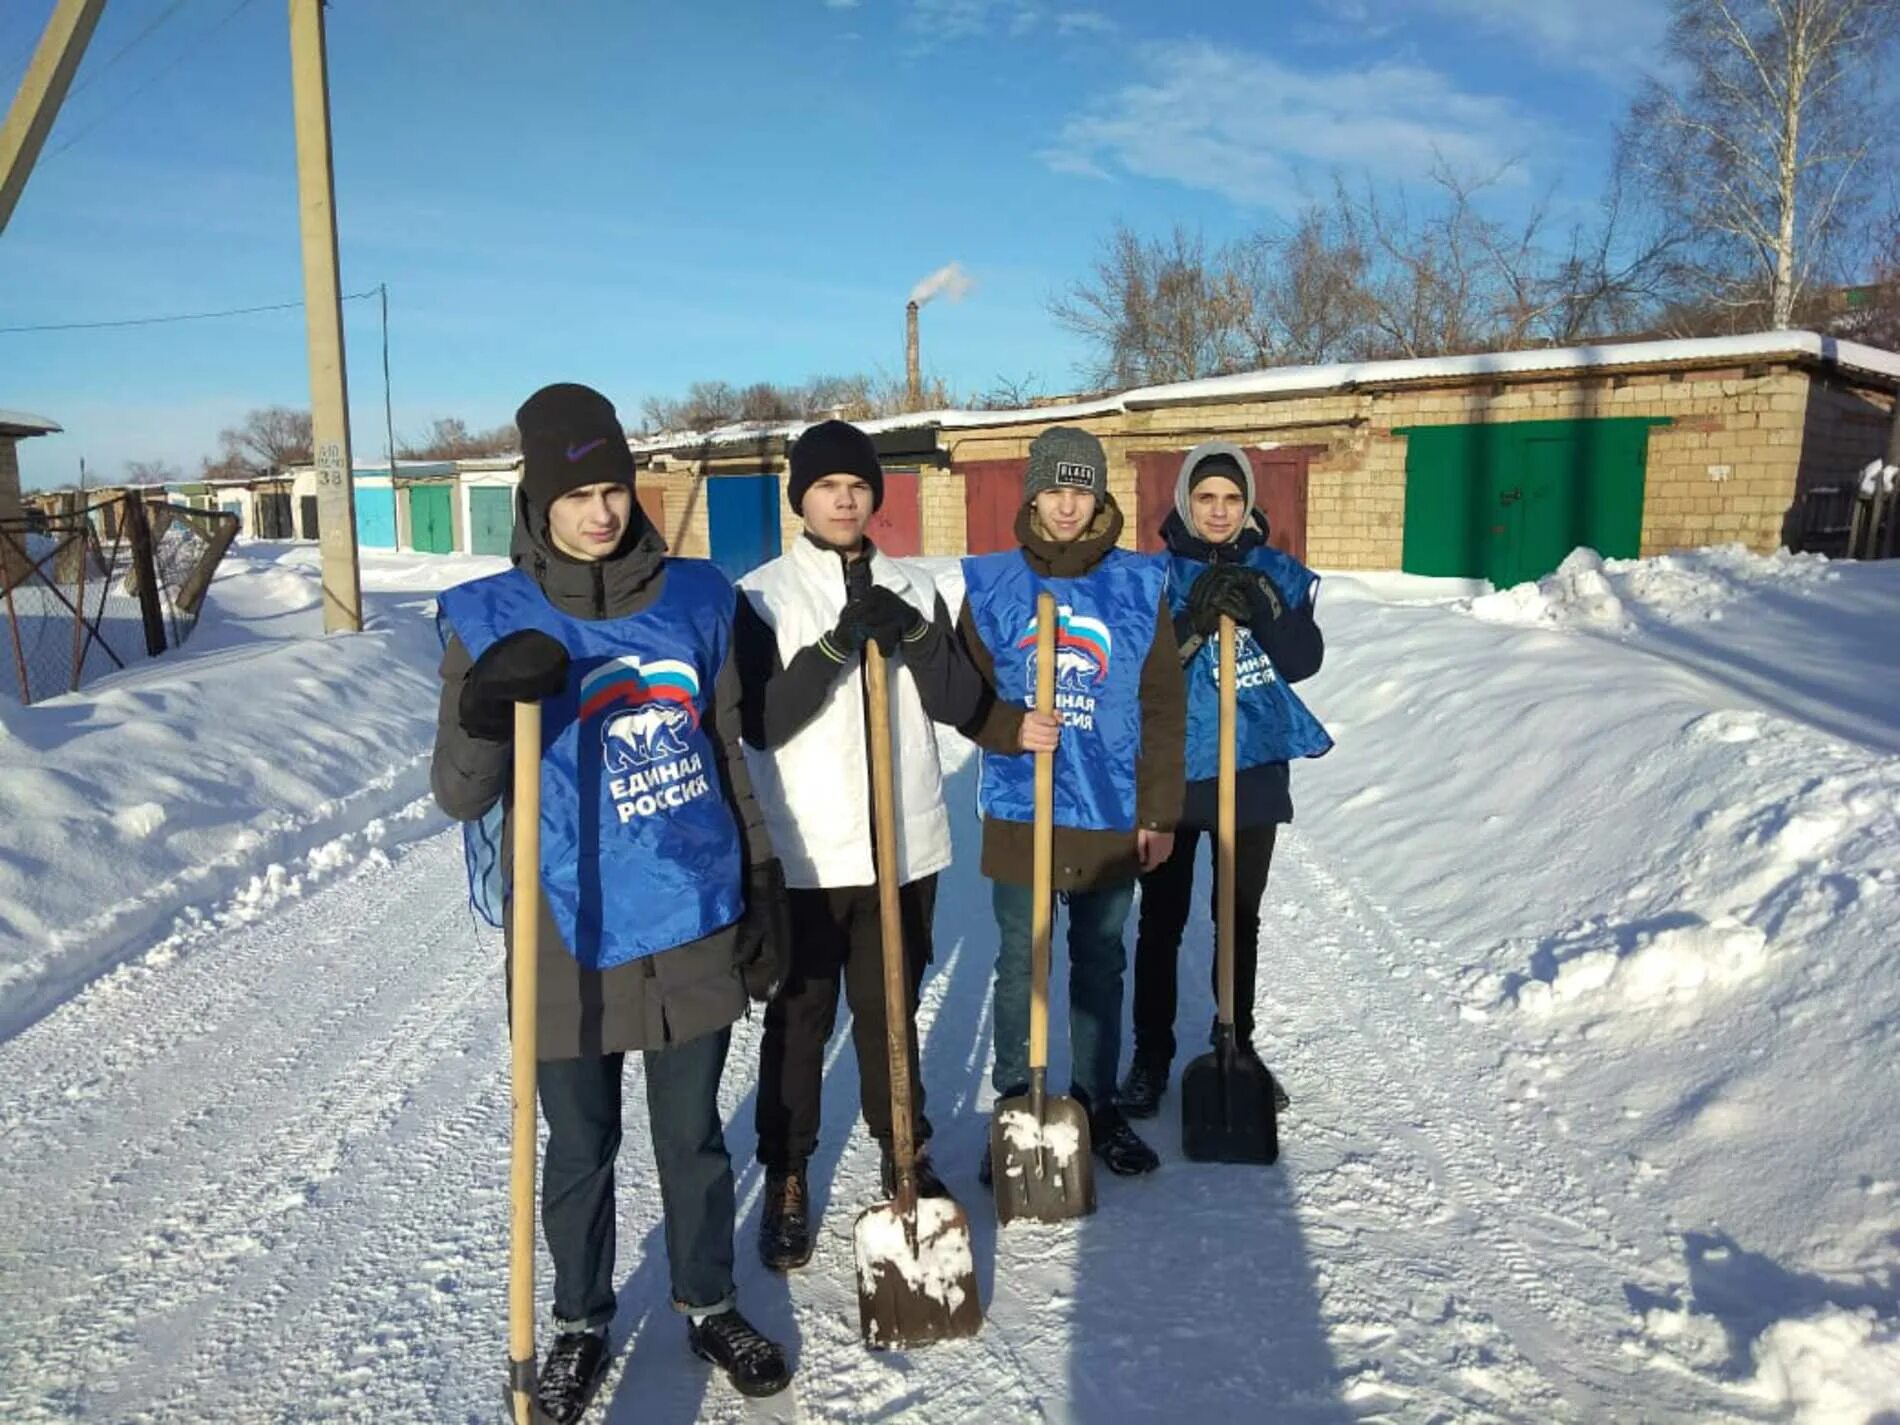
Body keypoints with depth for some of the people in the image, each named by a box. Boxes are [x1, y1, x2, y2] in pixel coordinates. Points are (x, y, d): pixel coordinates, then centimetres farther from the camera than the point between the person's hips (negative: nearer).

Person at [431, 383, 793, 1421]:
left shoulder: (696, 599, 0)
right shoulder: (492, 622, -7)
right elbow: (459, 798, -8)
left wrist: (762, 883, 9)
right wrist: (486, 714, -29)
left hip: (696, 928, 2)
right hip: (573, 943, -1)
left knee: (693, 1134, 17)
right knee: (580, 1148, 16)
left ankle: (708, 1302, 40)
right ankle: (580, 1322, 41)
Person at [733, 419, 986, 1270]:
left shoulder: (914, 590, 7)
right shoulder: (762, 596, -4)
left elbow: (961, 704, 0)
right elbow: (761, 722, -13)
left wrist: (913, 634, -16)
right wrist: (837, 644, -23)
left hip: (906, 846, 3)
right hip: (804, 855, -3)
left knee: (891, 1009, 17)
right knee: (799, 1019, 8)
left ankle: (906, 1153, 34)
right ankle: (786, 1179, 23)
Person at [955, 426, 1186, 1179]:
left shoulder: (1139, 585, 1)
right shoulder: (990, 583, 0)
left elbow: (1164, 709, 2)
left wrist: (1159, 813, 0)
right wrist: (1010, 729, -18)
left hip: (1113, 816, 1)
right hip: (1018, 814, -1)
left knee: (1101, 966, 14)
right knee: (1018, 967, 9)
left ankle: (1098, 1107, 31)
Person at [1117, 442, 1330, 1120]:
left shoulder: (1277, 572, 5)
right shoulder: (1158, 573, -3)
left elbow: (1305, 661, -6)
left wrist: (1262, 607, -21)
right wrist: (1193, 622, -24)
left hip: (1254, 771, 2)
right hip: (1172, 771, -2)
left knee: (1242, 918, 15)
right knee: (1162, 920, 6)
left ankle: (1239, 1046, 32)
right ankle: (1151, 1054, 21)